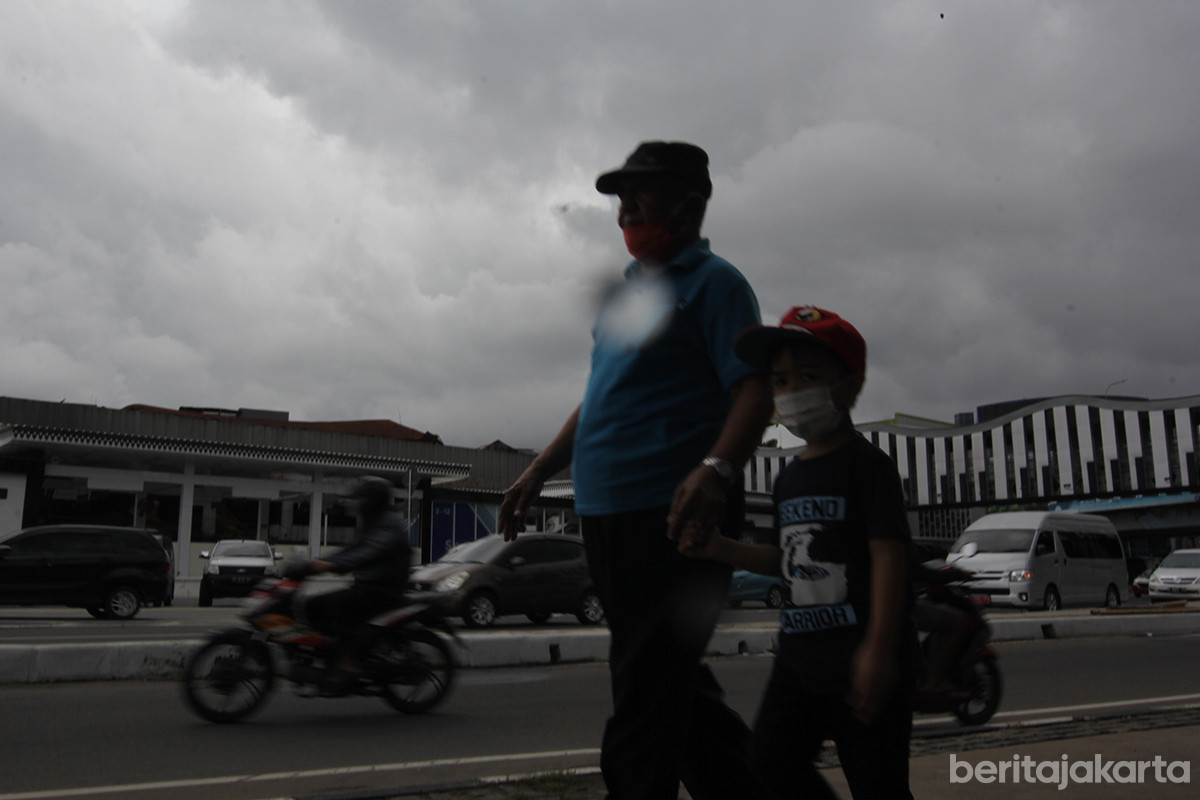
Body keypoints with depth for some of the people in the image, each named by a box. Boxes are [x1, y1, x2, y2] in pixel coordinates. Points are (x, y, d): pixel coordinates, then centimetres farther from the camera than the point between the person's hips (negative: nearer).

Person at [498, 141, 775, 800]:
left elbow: (755, 392, -16)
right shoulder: (627, 288, 21)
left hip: (673, 516, -9)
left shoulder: (713, 282, -4)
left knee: (646, 694, -4)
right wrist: (539, 472, 22)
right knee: (673, 682, 17)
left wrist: (716, 470, -32)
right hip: (605, 514, 9)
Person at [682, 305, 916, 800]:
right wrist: (720, 550, 7)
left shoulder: (866, 465, -10)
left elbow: (889, 555, -17)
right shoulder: (790, 477, 13)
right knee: (771, 760, 8)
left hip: (862, 659, -7)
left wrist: (878, 648, -23)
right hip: (801, 653, 7)